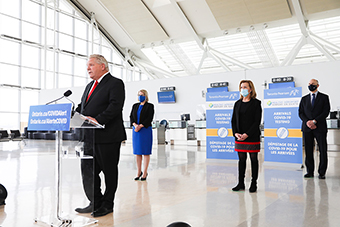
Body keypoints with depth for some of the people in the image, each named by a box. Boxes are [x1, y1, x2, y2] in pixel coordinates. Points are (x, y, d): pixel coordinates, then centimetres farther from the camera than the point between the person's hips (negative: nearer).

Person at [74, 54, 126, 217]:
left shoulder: (115, 83, -5)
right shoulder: (90, 86, 22)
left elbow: (115, 106, -19)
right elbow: (82, 107, 20)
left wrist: (98, 120, -28)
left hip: (107, 136, -8)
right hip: (89, 137, 8)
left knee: (109, 171, 4)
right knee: (87, 170, 11)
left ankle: (107, 204, 19)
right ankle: (95, 203, 24)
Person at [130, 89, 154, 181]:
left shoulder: (149, 106, 0)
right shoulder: (135, 106, 15)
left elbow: (149, 119, -9)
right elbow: (131, 117, 8)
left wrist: (140, 126, -16)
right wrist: (135, 125, -11)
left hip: (145, 130, -5)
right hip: (135, 130, 5)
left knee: (146, 152, -2)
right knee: (137, 152, 7)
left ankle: (145, 172, 5)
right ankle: (139, 172, 16)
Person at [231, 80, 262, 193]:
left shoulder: (256, 103, -3)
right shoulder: (238, 103, 11)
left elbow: (257, 121, -10)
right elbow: (233, 120, 9)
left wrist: (247, 134, -17)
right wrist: (235, 133, -7)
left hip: (252, 136, -4)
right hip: (239, 137, 4)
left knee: (254, 159, 6)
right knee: (241, 159, 9)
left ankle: (254, 183, 16)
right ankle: (241, 183, 18)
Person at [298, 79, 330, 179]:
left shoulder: (324, 97, 7)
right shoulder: (304, 99, 15)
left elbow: (326, 112, -3)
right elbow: (300, 112, 10)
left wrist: (314, 121, -13)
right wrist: (307, 122, -9)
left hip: (320, 127, -2)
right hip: (307, 128, 2)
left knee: (323, 151, -3)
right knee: (308, 151, 3)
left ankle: (322, 173, 6)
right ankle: (310, 172, 11)